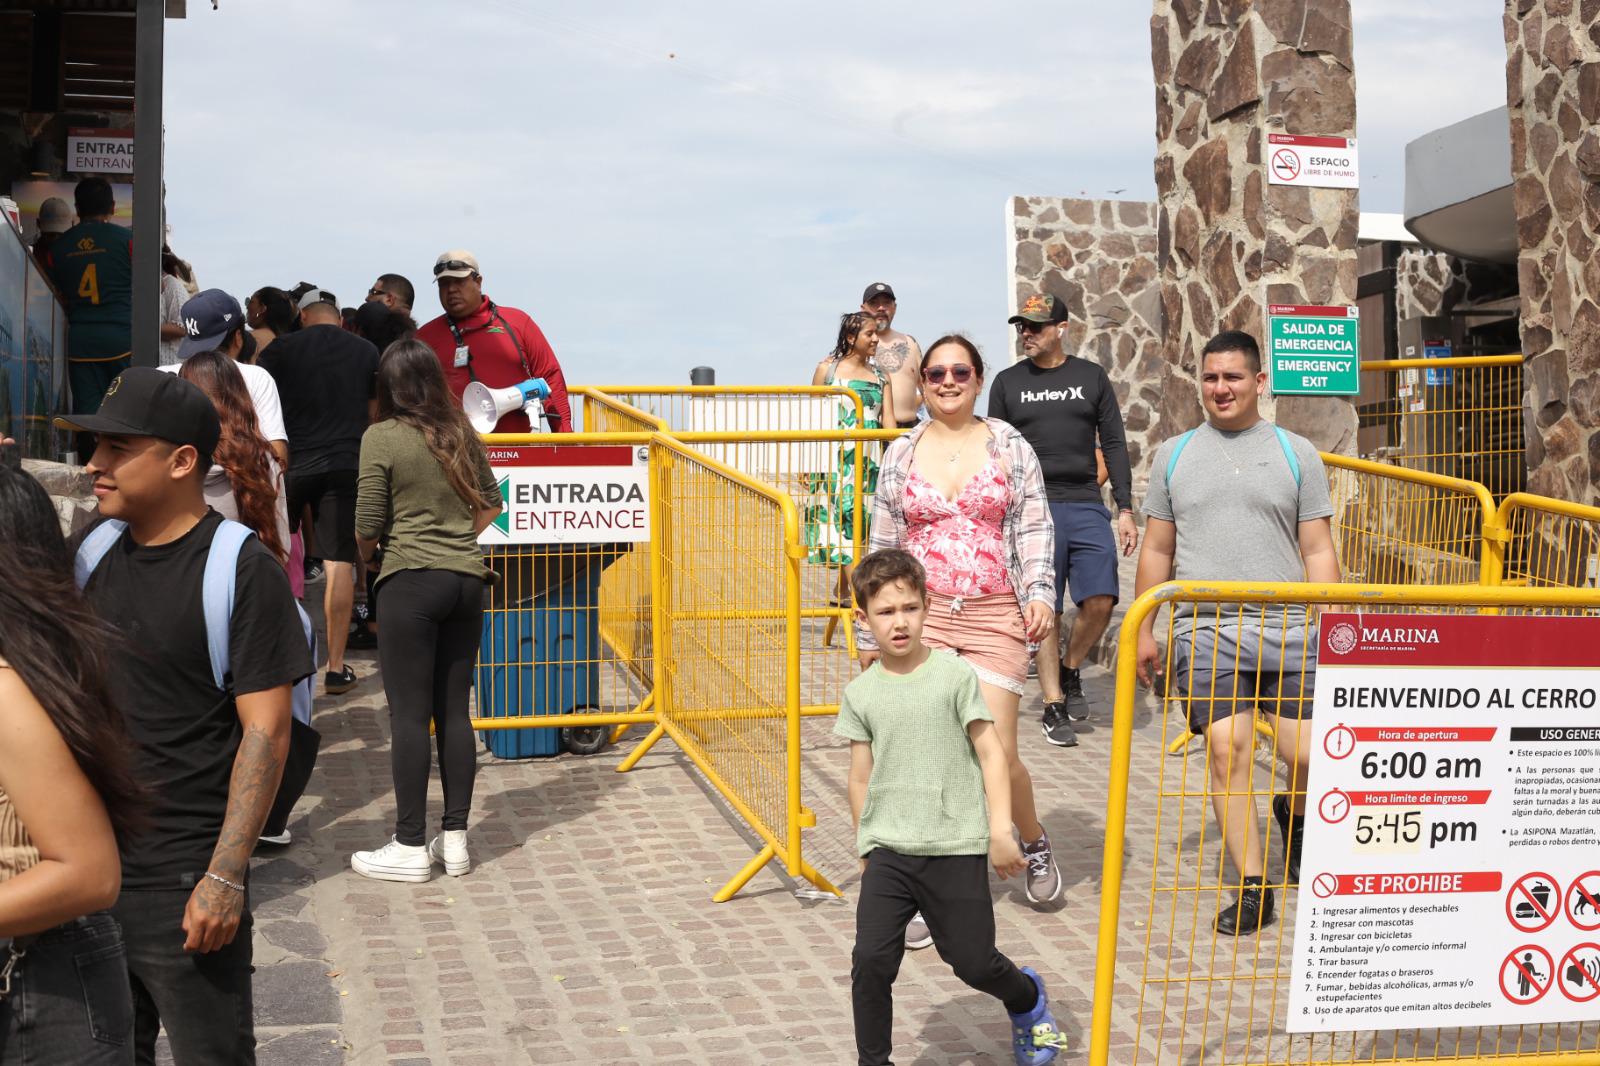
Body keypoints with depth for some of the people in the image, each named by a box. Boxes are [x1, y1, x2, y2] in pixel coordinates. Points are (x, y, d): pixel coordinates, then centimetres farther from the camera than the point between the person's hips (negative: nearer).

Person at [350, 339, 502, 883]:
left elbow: (368, 525, -8)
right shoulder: (462, 433, 7)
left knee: (410, 715, 0)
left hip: (412, 583, -5)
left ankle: (410, 848, 5)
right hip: (467, 579, 5)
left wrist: (370, 558, 12)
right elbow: (491, 504, 16)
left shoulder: (382, 437, -8)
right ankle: (455, 839, 15)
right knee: (454, 711, 10)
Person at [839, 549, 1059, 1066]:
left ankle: (1027, 997, 37)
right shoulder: (860, 693, 3)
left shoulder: (955, 675, -5)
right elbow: (861, 778, 10)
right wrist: (865, 852, 13)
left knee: (973, 962, 4)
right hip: (888, 851, 2)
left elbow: (991, 754, -5)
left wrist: (1000, 831, -11)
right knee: (871, 960, -8)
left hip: (955, 849, -2)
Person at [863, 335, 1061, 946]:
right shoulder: (901, 454, 9)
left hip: (994, 618, -1)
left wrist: (1039, 592, -12)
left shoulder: (1010, 447, 6)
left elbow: (1034, 527, 3)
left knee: (997, 753, -5)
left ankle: (1035, 844, 28)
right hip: (920, 615, 1)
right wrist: (871, 630, 11)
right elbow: (881, 545, 11)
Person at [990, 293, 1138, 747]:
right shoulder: (1008, 382, 9)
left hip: (1086, 507, 1)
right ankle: (1054, 707, 9)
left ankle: (1071, 672, 19)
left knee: (1100, 601, -9)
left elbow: (1114, 444, 8)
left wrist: (1125, 510, 2)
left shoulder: (1091, 377, 8)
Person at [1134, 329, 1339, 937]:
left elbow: (1318, 551, 8)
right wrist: (1143, 631, 12)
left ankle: (1293, 815, 29)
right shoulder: (1173, 455, 12)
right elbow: (1157, 551, 15)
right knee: (1228, 754, -7)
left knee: (1312, 757, -5)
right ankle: (1253, 889, 2)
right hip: (1205, 631, 0)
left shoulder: (1297, 454, 9)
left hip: (1288, 629, 0)